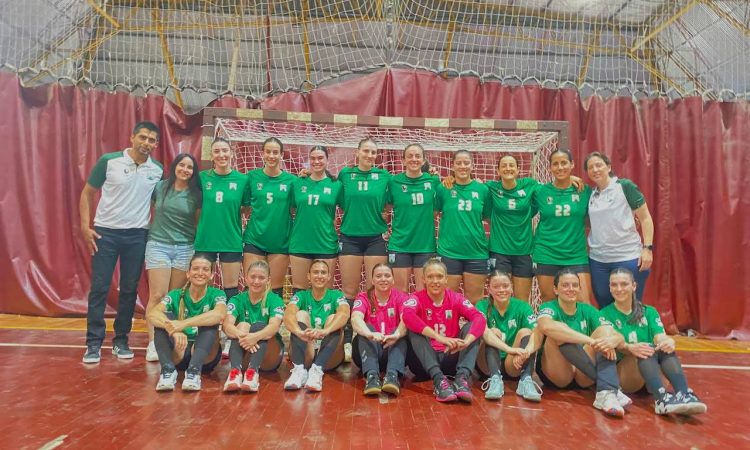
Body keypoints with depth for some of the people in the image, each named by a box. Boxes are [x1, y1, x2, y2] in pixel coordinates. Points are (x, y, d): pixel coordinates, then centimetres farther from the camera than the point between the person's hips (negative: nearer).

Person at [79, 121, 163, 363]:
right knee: (99, 288, 1)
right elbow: (88, 193, 2)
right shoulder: (109, 161, -5)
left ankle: (121, 341, 20)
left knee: (129, 289, 7)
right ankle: (93, 343, 12)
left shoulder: (158, 170, 2)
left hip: (137, 235, 2)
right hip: (105, 232, -2)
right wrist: (85, 226, -6)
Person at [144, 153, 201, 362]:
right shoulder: (159, 187, 2)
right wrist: (155, 228, 7)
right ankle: (153, 343, 0)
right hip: (158, 246, -1)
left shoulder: (196, 194, 4)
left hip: (185, 248, 1)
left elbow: (199, 222, 10)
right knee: (158, 296, -5)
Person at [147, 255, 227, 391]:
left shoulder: (216, 295, -4)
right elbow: (151, 314, -21)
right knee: (165, 317, -19)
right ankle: (168, 370, -33)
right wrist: (172, 328, -41)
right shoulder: (176, 295, 1)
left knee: (210, 321, -26)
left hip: (205, 357, -2)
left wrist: (184, 324, -42)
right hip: (178, 354, 2)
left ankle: (194, 370, -40)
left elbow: (219, 314, -29)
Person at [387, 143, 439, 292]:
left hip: (425, 244, 1)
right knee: (401, 291, 7)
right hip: (400, 244, -1)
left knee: (422, 291, 8)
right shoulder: (394, 181, -2)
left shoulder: (433, 181, 1)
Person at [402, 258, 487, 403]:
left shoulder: (456, 298, 2)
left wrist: (466, 341, -36)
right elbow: (407, 315, -29)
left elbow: (479, 318, -15)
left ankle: (462, 378, -33)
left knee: (470, 326, -16)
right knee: (415, 330, -26)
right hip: (425, 362, -2)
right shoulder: (417, 298, -5)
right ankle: (439, 380, -38)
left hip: (451, 358, 2)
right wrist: (440, 338, -40)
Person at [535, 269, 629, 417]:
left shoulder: (587, 310, 10)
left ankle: (607, 392, -33)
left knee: (605, 329, -13)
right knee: (559, 332, -28)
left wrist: (612, 341, -28)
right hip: (556, 374, -4)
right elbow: (545, 326, -30)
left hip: (584, 376, 4)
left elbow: (619, 336, -3)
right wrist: (590, 340, -36)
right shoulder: (549, 307, -4)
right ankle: (609, 384, -26)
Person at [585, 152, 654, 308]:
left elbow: (645, 218, -5)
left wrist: (647, 248, -12)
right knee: (604, 307, 12)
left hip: (629, 258, -4)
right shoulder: (590, 194, 8)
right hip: (598, 260, 4)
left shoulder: (625, 186, -4)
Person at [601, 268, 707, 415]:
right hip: (620, 373, -3)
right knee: (647, 350, -31)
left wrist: (668, 341, -29)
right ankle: (661, 399, -51)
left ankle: (685, 395, -46)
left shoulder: (649, 312, 13)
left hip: (652, 371, 3)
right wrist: (629, 348, -35)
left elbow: (660, 337, -4)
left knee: (666, 348, -26)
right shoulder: (605, 314, 4)